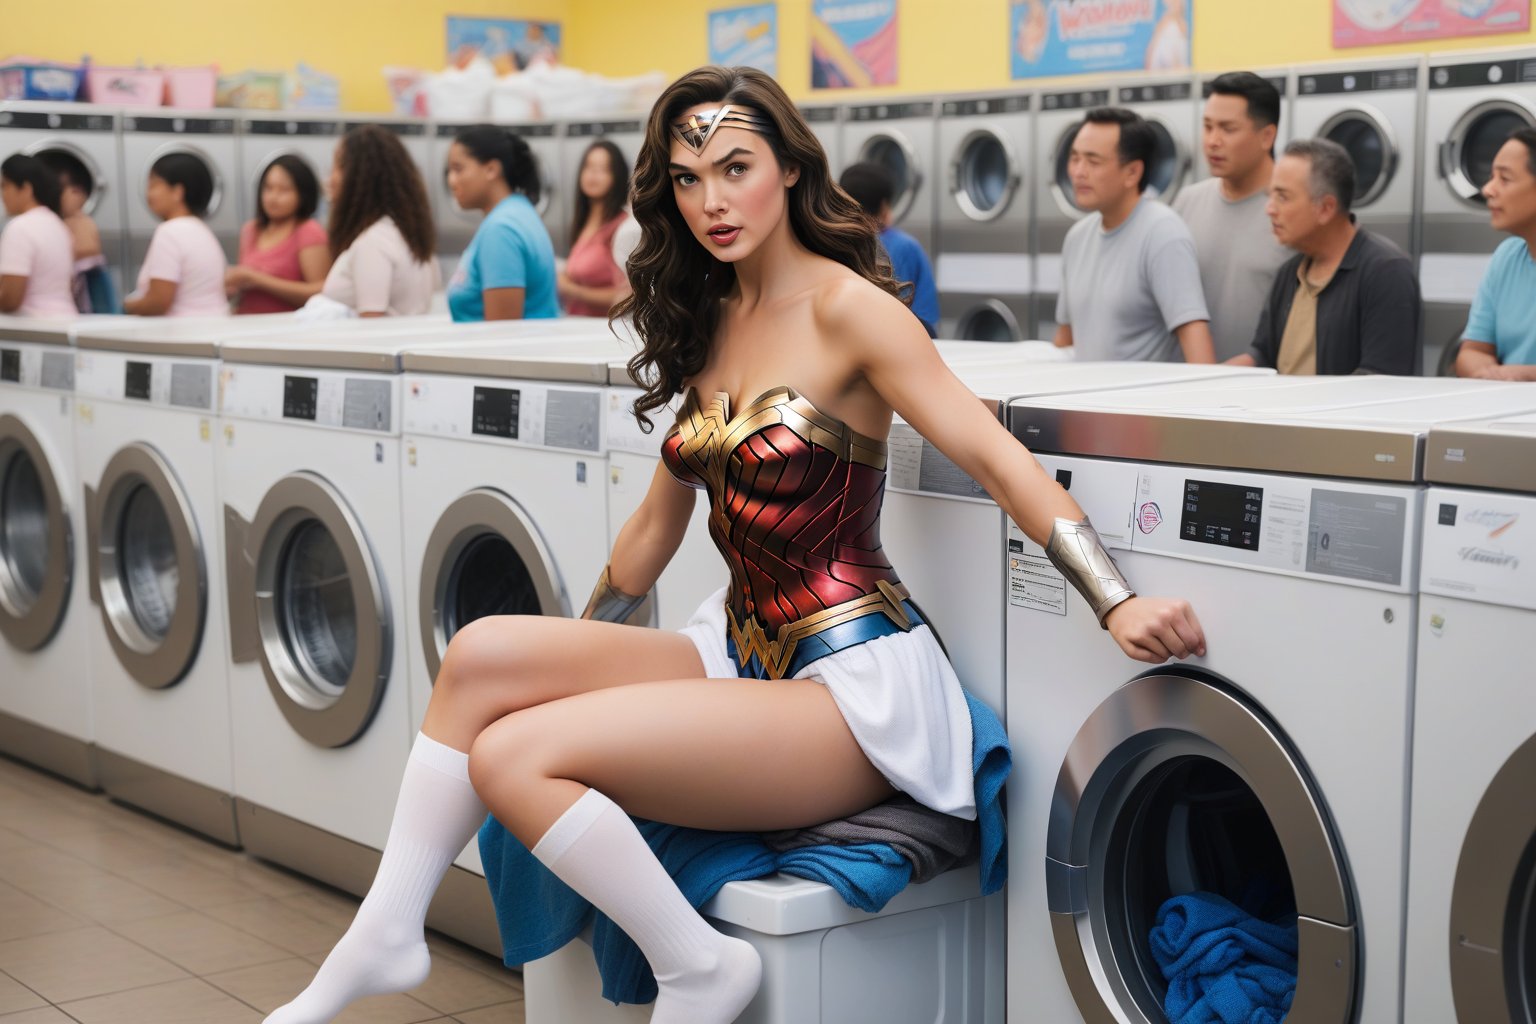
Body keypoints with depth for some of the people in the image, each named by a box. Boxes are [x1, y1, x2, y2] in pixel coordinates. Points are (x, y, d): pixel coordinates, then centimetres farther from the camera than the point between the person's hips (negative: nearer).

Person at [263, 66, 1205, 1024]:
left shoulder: (846, 308, -11)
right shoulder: (709, 320, 12)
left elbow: (997, 459, -18)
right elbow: (662, 518, 20)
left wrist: (1121, 603, -29)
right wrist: (577, 655, 23)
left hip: (852, 688, -7)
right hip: (740, 650, 8)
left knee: (512, 755, -20)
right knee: (484, 653, -11)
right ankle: (388, 933, -1)